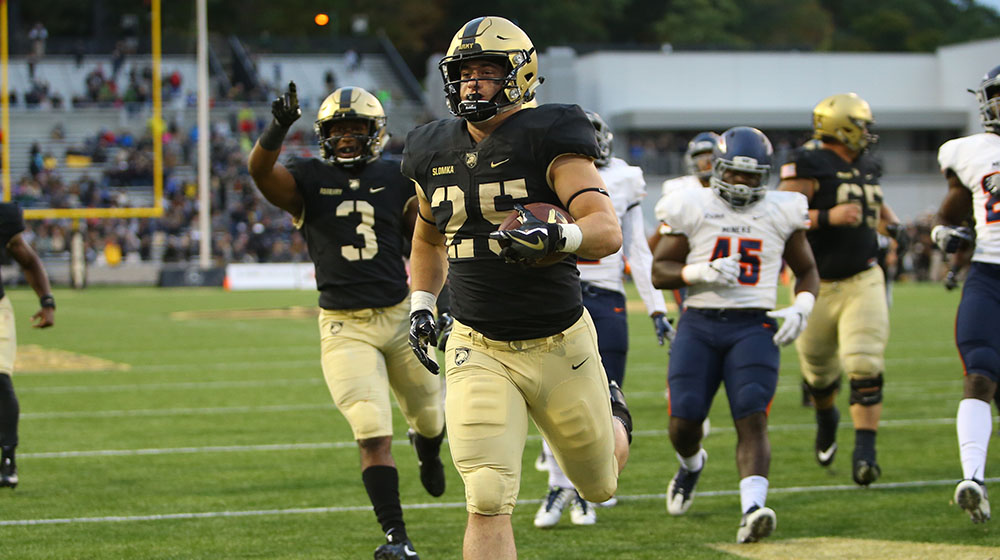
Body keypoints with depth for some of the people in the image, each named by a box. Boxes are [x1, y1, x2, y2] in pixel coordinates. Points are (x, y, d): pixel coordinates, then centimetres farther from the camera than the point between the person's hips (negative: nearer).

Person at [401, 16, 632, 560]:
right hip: (480, 352, 2)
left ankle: (611, 412, 55)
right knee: (488, 500, -15)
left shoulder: (546, 139, -11)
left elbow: (607, 229, -23)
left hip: (560, 346, -2)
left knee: (599, 486, 20)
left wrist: (556, 237, -43)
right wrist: (421, 306, 13)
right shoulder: (436, 153, 4)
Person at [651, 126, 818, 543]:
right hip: (699, 325, 0)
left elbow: (807, 270, 18)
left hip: (753, 327, 0)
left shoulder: (781, 213, 7)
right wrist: (701, 273, -16)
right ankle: (691, 463, 34)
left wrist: (801, 307, -2)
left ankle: (752, 510, -29)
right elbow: (659, 272, 3)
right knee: (684, 420, -3)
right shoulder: (691, 208, 2)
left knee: (751, 418, -17)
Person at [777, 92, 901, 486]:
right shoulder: (809, 166, -13)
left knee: (864, 365, -16)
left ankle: (864, 451, -15)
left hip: (862, 281, 3)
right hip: (817, 286, -3)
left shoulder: (866, 168, 9)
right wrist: (828, 217, -30)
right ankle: (826, 417, 48)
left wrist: (894, 225, 10)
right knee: (818, 370, 15)